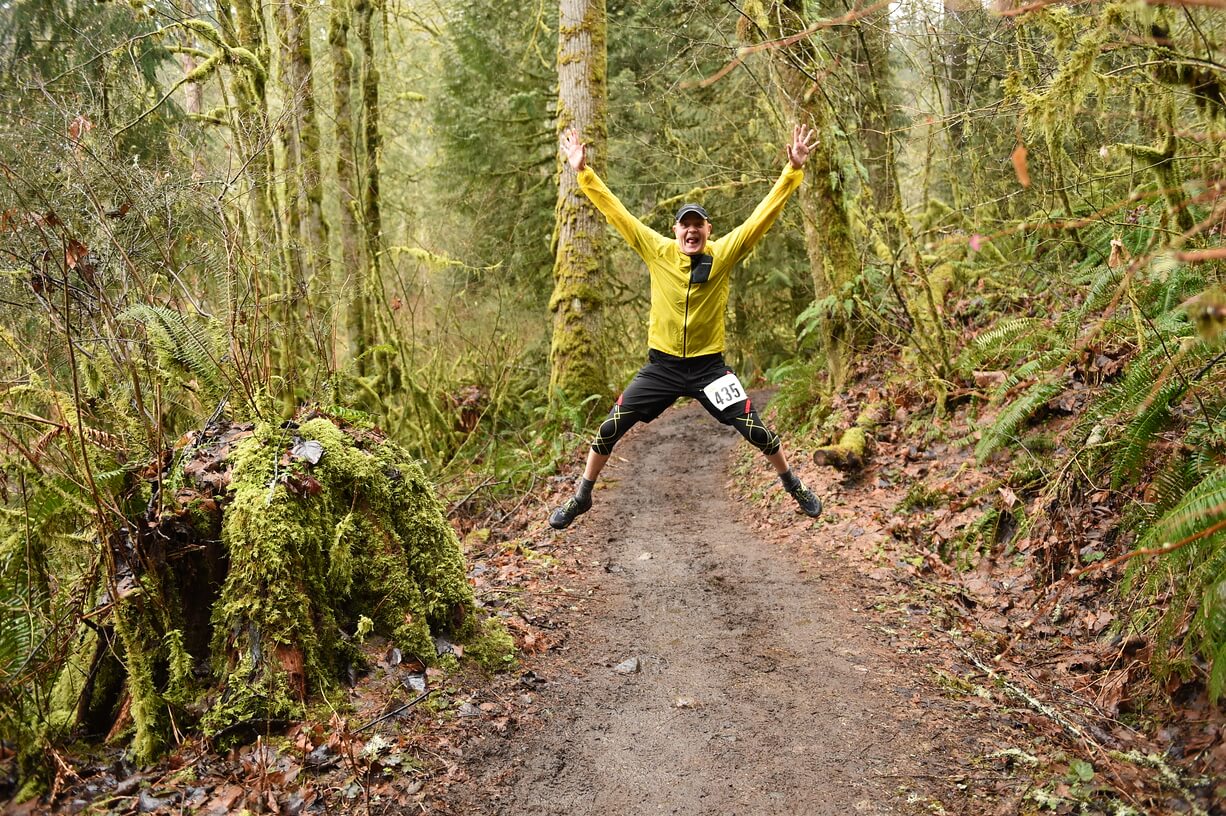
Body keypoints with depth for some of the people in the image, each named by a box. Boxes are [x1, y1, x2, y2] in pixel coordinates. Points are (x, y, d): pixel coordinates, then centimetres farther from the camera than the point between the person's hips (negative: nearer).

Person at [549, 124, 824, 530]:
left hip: (708, 365, -1)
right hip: (661, 364, 1)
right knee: (610, 429, 0)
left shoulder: (724, 252, -7)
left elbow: (764, 214, -10)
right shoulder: (658, 251, -5)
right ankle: (582, 497, 21)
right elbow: (616, 212, -3)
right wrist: (583, 172, -6)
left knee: (754, 429, 0)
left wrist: (793, 170, -17)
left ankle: (794, 486, 27)